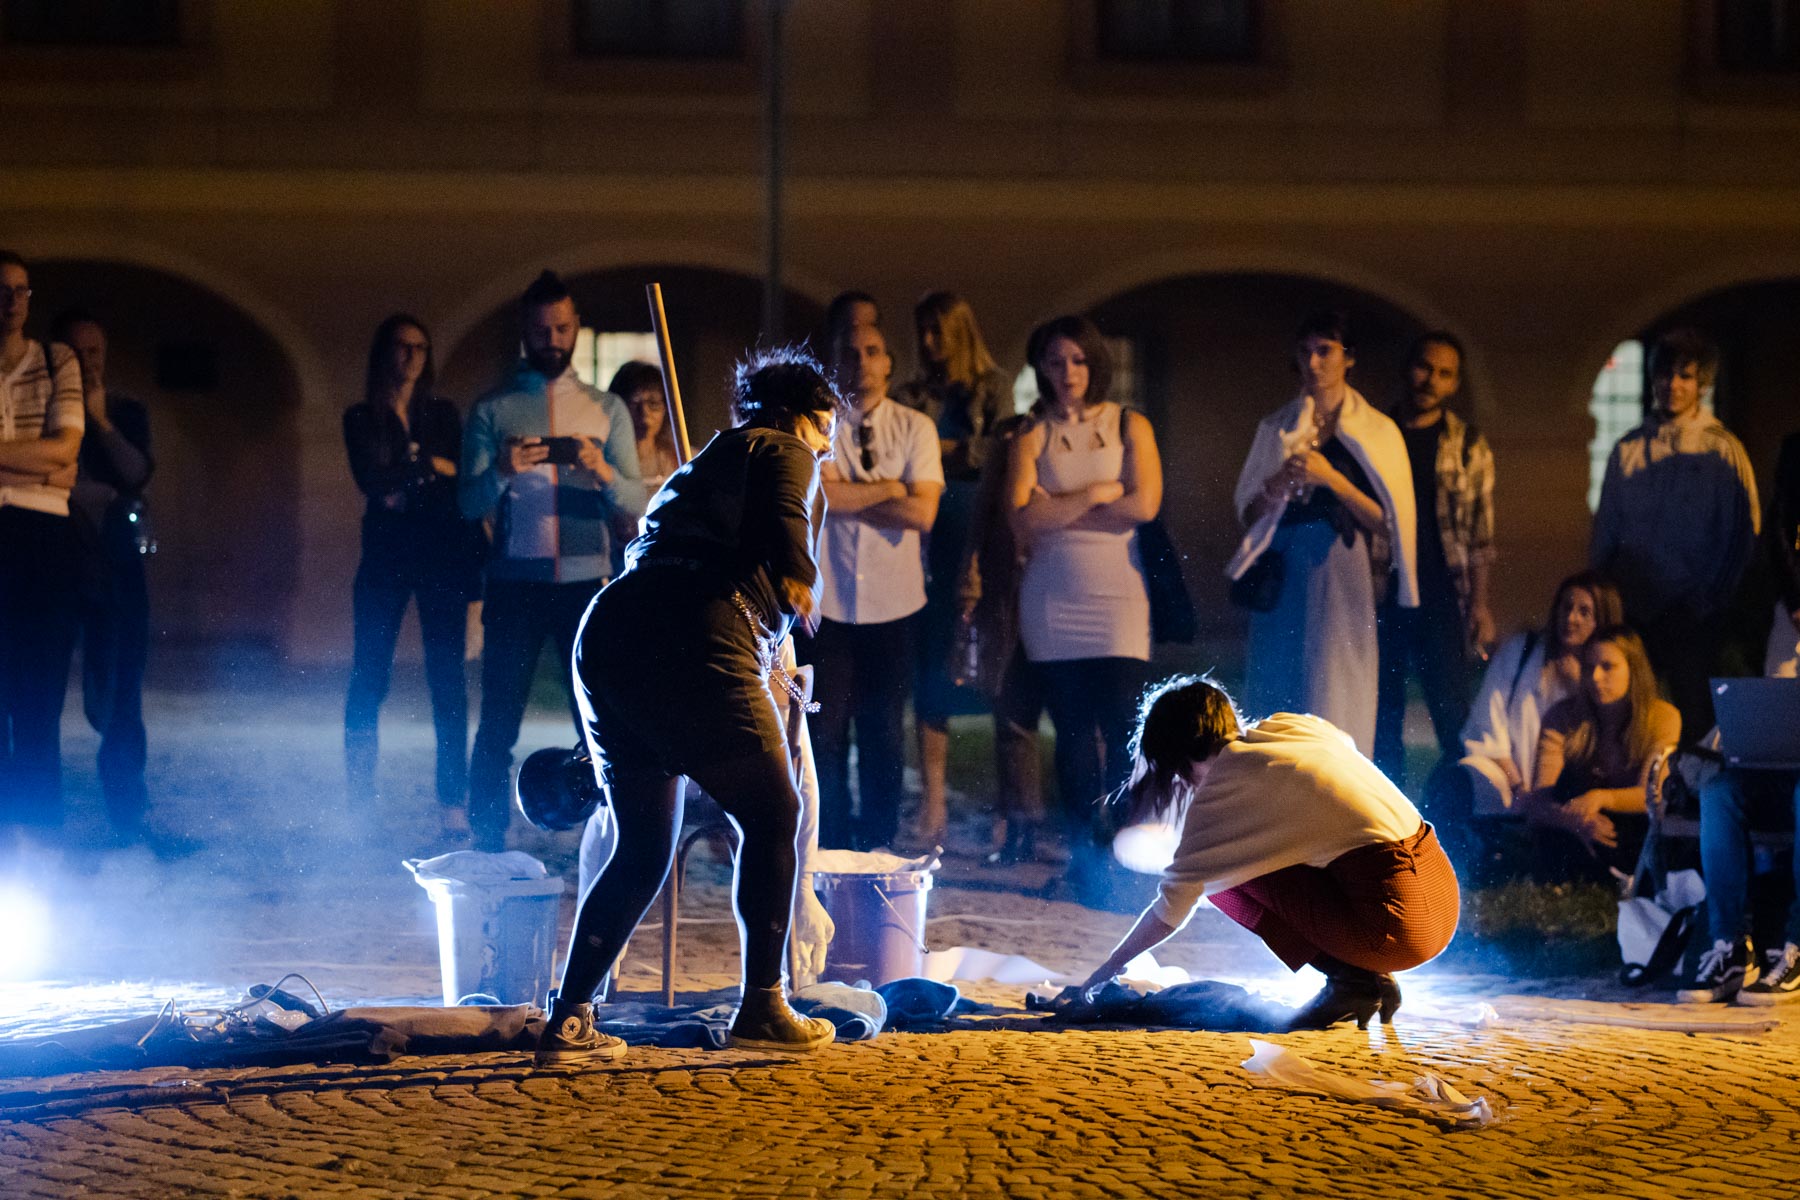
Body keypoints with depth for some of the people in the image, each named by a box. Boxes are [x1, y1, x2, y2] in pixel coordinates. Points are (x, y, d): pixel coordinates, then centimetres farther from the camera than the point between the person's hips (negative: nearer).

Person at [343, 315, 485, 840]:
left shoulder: (444, 414, 14)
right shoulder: (361, 418, 9)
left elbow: (462, 487, 7)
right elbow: (371, 482, -5)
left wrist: (406, 492, -4)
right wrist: (431, 468, -5)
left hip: (442, 554, 1)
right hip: (386, 555, -1)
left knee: (448, 680, -4)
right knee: (368, 678, -5)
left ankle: (452, 803, -4)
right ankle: (360, 802, 0)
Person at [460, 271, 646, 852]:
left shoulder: (607, 410, 10)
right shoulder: (492, 409, 6)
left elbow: (636, 504, 1)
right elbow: (470, 502, -3)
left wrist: (602, 472, -21)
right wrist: (501, 471, -24)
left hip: (586, 584, 1)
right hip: (515, 585, -1)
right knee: (498, 722, -1)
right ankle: (487, 846, 4)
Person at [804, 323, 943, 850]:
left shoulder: (915, 428, 3)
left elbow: (922, 512, -8)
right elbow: (814, 494, -16)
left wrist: (848, 496, -10)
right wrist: (887, 489, -10)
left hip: (893, 603, 1)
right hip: (828, 600, -1)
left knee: (885, 728, 6)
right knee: (826, 727, -2)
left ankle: (880, 843, 15)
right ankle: (831, 844, 6)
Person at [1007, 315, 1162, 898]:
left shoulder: (1130, 427, 7)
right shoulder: (1032, 438, 8)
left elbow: (1144, 504, -8)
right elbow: (1024, 521, -6)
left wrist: (1058, 511, -5)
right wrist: (1096, 494, -9)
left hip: (1117, 593, -1)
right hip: (1052, 598, 1)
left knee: (1122, 727, -12)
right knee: (1073, 732, 2)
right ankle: (1086, 862, 6)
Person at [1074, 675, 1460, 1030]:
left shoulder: (1225, 786, -4)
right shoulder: (1294, 726, 13)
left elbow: (1172, 907, 1)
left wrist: (1109, 967, 16)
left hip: (1397, 925, -8)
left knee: (1228, 877, 2)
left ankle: (1349, 978, -1)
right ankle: (1370, 978, 14)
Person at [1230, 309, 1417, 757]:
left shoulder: (1377, 431, 7)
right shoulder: (1276, 428, 14)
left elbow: (1384, 522, 0)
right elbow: (1247, 513, 12)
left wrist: (1331, 479, -12)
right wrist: (1279, 483, -8)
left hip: (1341, 578, -2)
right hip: (1281, 579, 2)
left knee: (1335, 710, -8)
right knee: (1277, 700, -4)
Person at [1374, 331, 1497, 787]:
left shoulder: (1468, 446, 7)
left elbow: (1480, 531, 4)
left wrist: (1479, 602, -5)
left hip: (1442, 595, -2)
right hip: (1381, 594, 2)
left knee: (1454, 716, -7)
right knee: (1382, 719, 3)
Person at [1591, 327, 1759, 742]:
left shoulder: (1723, 451, 1)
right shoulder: (1629, 450, 12)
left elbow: (1742, 535, 1)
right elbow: (1606, 532, 16)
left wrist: (1711, 599, -5)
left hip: (1693, 614, -3)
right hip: (1632, 610, 3)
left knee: (1694, 716, -4)